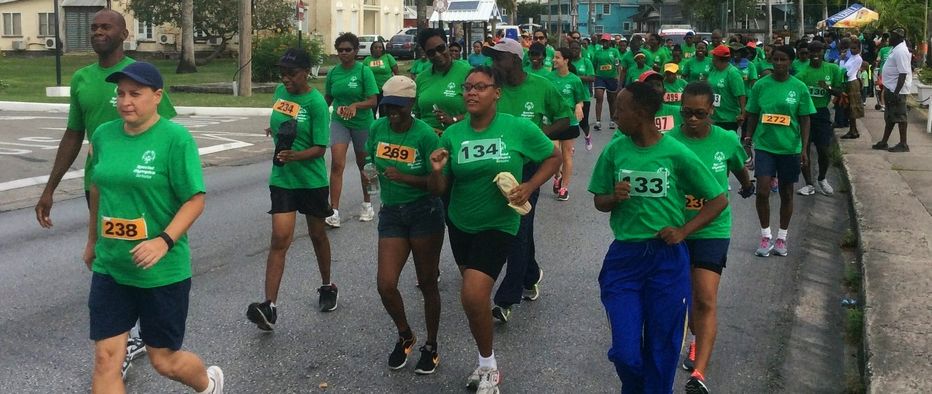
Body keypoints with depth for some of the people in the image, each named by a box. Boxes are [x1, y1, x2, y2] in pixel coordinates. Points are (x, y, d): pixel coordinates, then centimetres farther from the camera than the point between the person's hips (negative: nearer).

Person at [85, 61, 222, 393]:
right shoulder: (103, 135, 3)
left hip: (162, 270, -4)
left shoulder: (175, 138, -13)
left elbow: (195, 200, -14)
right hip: (109, 267, 4)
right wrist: (92, 240, 25)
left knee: (165, 361, 10)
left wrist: (164, 240, -26)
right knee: (105, 360, 0)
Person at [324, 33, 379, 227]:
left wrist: (355, 105, -30)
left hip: (362, 123, -2)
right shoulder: (333, 72, 1)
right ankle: (334, 212, -15)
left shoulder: (364, 71, -10)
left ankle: (367, 204, 34)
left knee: (363, 164, 14)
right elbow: (328, 98, 14)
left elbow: (372, 101, -14)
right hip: (339, 122, 2)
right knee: (336, 163, -14)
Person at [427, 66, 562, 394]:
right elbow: (437, 190, -2)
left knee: (473, 296, -18)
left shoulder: (519, 128, -14)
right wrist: (436, 171, -23)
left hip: (498, 225, -4)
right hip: (460, 224, 4)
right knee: (472, 296, 18)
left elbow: (553, 158, 0)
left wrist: (529, 186, -15)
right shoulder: (452, 134, -7)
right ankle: (486, 363, 40)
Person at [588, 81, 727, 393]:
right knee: (625, 351, 0)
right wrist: (615, 197, -13)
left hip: (667, 259, -1)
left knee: (662, 349, 8)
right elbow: (600, 202, 9)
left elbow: (719, 199, 0)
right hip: (624, 256, 2)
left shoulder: (677, 154, -8)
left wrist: (683, 231, -9)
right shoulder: (614, 150, -1)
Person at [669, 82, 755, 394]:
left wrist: (747, 186, 34)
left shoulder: (727, 140, -8)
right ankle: (698, 340, 46)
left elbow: (739, 169, 14)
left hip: (713, 230, -1)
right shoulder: (667, 142, -13)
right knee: (688, 294, 18)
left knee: (706, 300, -11)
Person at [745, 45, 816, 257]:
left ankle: (781, 237, 25)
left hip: (790, 148, 0)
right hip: (764, 146, 0)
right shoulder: (760, 85, -1)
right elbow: (753, 116, 7)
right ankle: (766, 235, 7)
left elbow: (805, 120, 0)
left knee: (786, 193, 10)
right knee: (762, 191, -10)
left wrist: (804, 148, -6)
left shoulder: (799, 88, -3)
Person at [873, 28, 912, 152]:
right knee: (889, 116, 16)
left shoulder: (900, 51, -20)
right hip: (891, 88, 10)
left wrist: (896, 92, -26)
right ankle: (884, 142, 24)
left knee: (899, 116, -3)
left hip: (897, 90, -10)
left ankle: (903, 144, 3)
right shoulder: (896, 49, 12)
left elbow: (903, 73, -25)